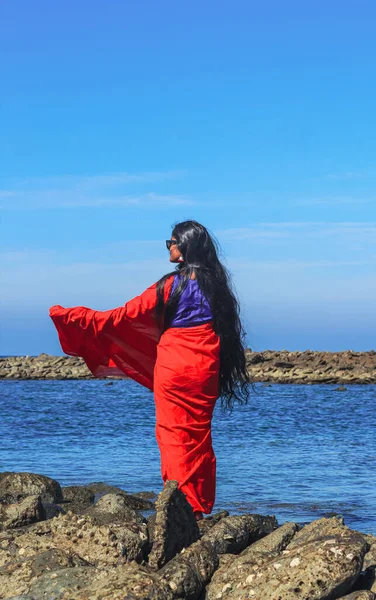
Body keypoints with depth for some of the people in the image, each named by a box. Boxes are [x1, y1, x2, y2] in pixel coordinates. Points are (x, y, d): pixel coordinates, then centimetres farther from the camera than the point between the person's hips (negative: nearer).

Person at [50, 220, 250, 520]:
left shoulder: (170, 285, -8)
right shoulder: (215, 282, 5)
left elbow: (122, 317, -6)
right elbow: (225, 327, 15)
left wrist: (69, 316, 0)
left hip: (173, 368, -4)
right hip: (206, 369, 4)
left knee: (173, 436, 2)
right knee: (199, 437, 11)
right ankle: (201, 508, 10)